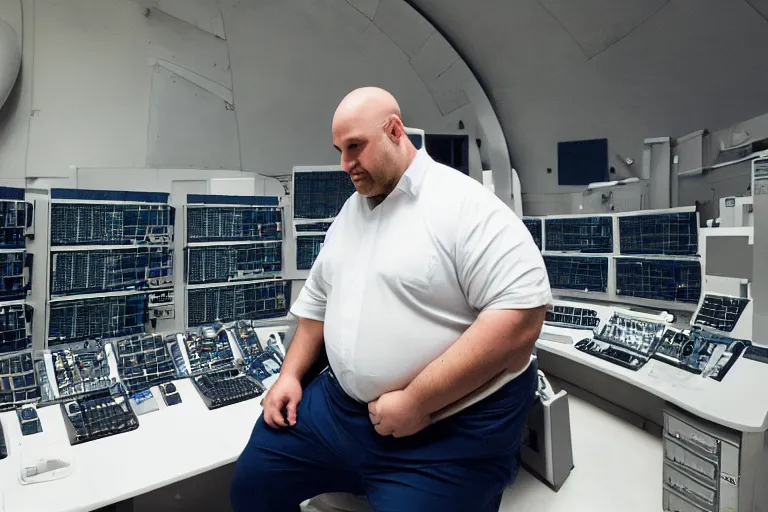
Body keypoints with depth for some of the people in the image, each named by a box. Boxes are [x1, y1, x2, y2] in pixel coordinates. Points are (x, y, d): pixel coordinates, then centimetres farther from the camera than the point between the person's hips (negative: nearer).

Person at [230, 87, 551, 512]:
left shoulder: (465, 204, -16)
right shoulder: (348, 213, 9)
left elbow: (519, 318, -24)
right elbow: (318, 299, 17)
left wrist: (415, 403, -23)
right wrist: (291, 374, 8)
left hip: (448, 430, -6)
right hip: (342, 404, 7)